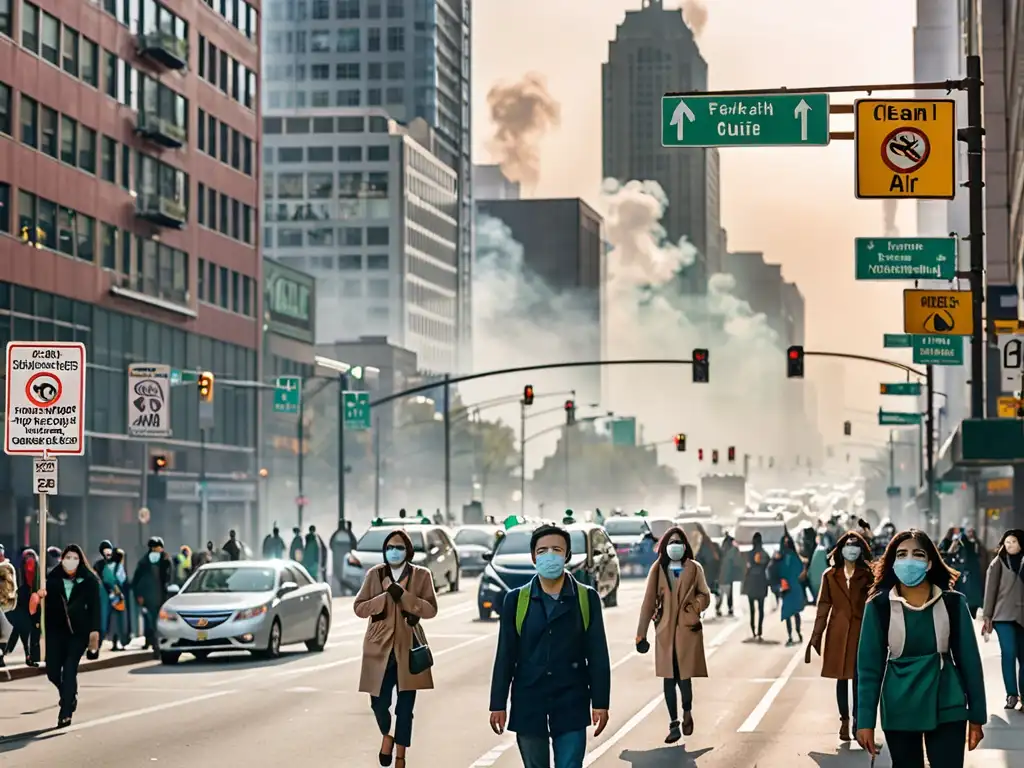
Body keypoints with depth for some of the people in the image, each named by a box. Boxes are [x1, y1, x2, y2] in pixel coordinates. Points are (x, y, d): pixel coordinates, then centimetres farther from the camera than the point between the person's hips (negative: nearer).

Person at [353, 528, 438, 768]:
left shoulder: (421, 575, 1)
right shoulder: (374, 574, 4)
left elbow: (431, 610, -6)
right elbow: (359, 607, 0)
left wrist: (401, 594, -17)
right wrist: (387, 596, -14)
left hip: (408, 648, 0)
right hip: (380, 648, 0)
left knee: (405, 706, 1)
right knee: (379, 702, -5)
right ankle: (386, 736, 28)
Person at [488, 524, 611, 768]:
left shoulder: (586, 599, 1)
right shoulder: (516, 600, 2)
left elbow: (598, 655, 1)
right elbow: (505, 656, 3)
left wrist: (600, 703, -4)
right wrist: (498, 704, 1)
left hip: (571, 706, -1)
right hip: (528, 705, 1)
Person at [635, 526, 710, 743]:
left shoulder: (694, 568, 4)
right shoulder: (657, 569, 4)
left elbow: (705, 596, 9)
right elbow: (649, 601, 2)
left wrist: (694, 608, -13)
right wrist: (641, 634, 0)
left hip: (688, 629, -1)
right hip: (665, 630, 1)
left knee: (684, 675, -3)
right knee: (669, 677, 1)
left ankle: (687, 713, 24)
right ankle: (674, 724, 7)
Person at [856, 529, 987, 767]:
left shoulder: (953, 602, -4)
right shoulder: (879, 606, -5)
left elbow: (969, 659, 0)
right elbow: (869, 665, -4)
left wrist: (977, 716, 1)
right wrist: (865, 720, -6)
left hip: (947, 709, 0)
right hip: (899, 711, 0)